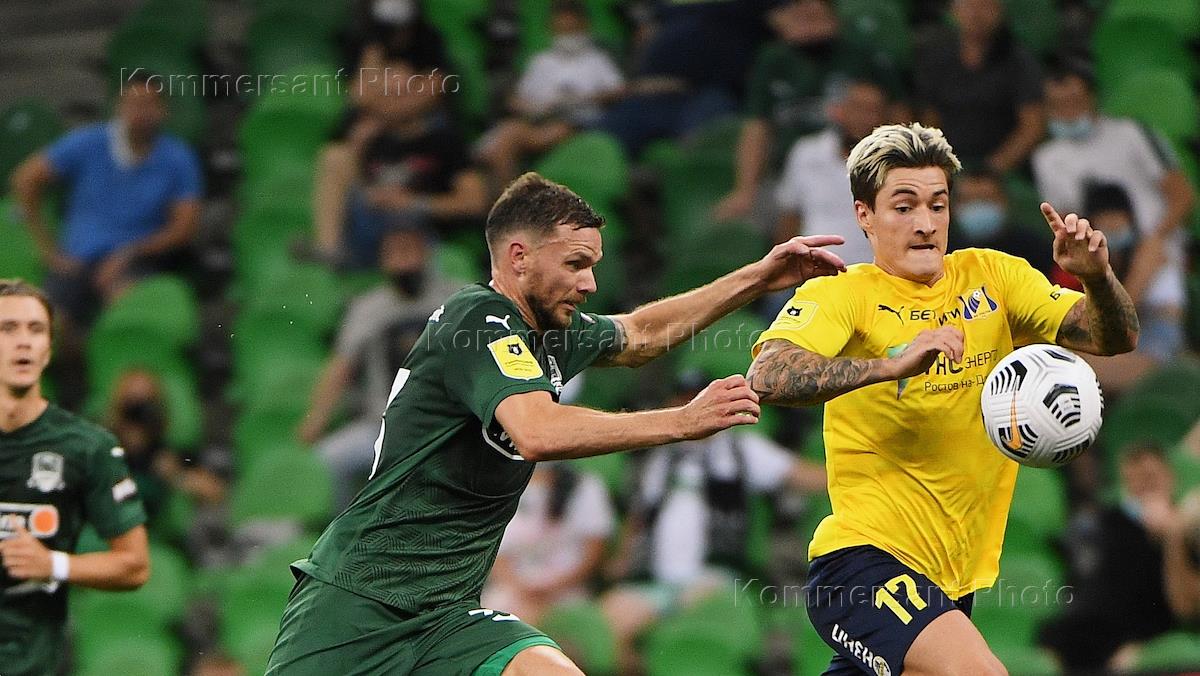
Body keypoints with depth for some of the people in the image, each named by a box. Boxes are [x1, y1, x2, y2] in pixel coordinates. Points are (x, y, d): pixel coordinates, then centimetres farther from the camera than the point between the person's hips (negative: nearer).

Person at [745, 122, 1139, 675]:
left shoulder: (991, 277, 9)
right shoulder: (841, 294, -6)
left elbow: (1113, 338, 4)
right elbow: (768, 377, -25)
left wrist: (1096, 278, -18)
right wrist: (893, 364, -37)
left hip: (956, 577, 7)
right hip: (866, 557, -7)